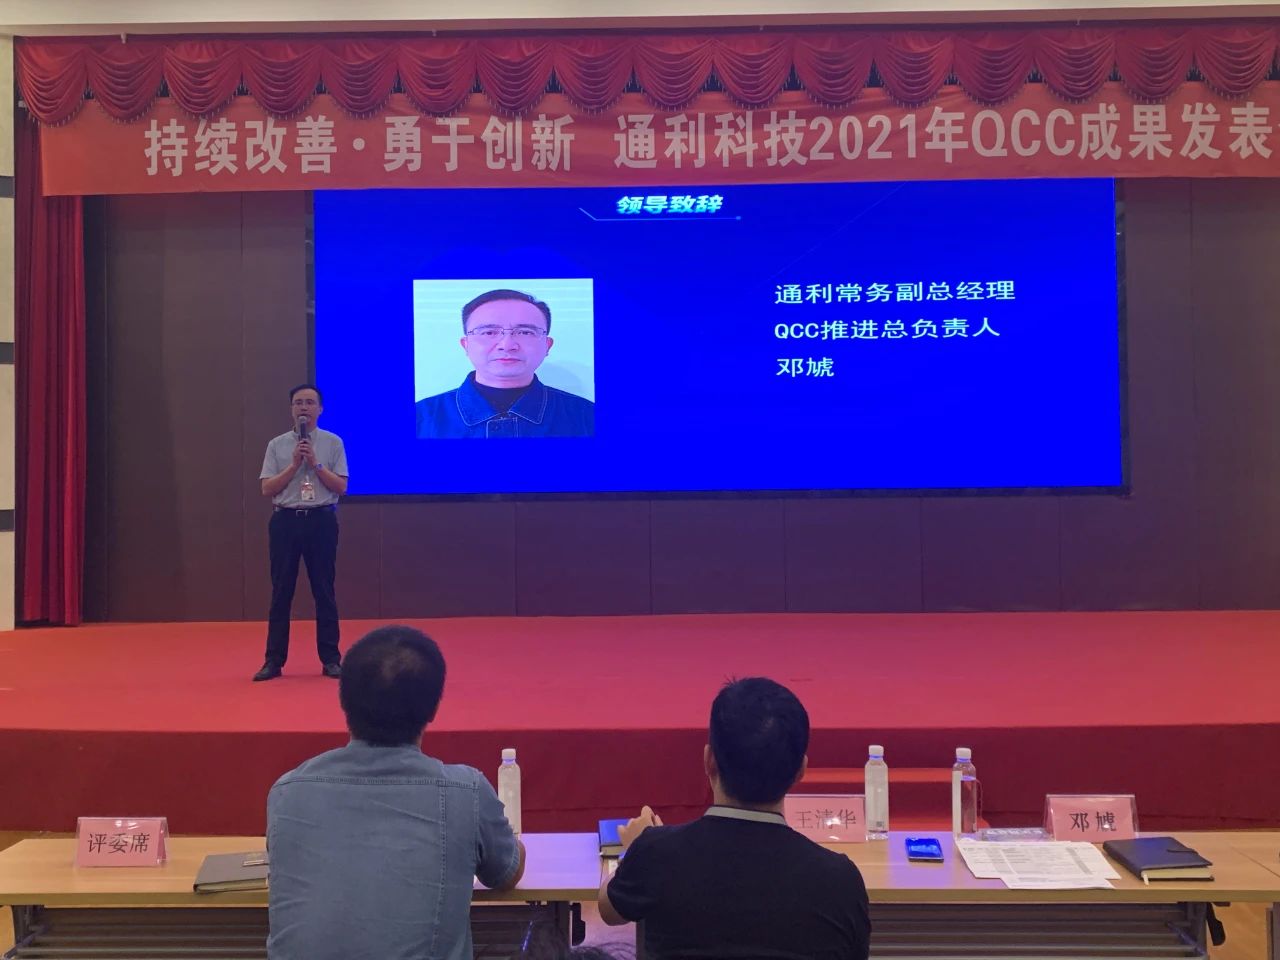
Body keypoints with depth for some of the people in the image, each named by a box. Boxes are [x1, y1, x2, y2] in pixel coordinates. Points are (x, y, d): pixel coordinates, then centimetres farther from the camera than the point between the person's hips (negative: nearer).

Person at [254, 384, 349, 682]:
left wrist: (316, 463, -13)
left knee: (324, 591, 5)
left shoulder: (333, 442, 3)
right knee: (281, 592, 5)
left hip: (321, 520, -1)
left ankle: (330, 659, 13)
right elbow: (267, 489, -1)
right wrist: (294, 464, -10)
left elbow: (341, 487, -2)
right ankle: (274, 660, 12)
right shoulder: (277, 445, 6)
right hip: (285, 521, 1)